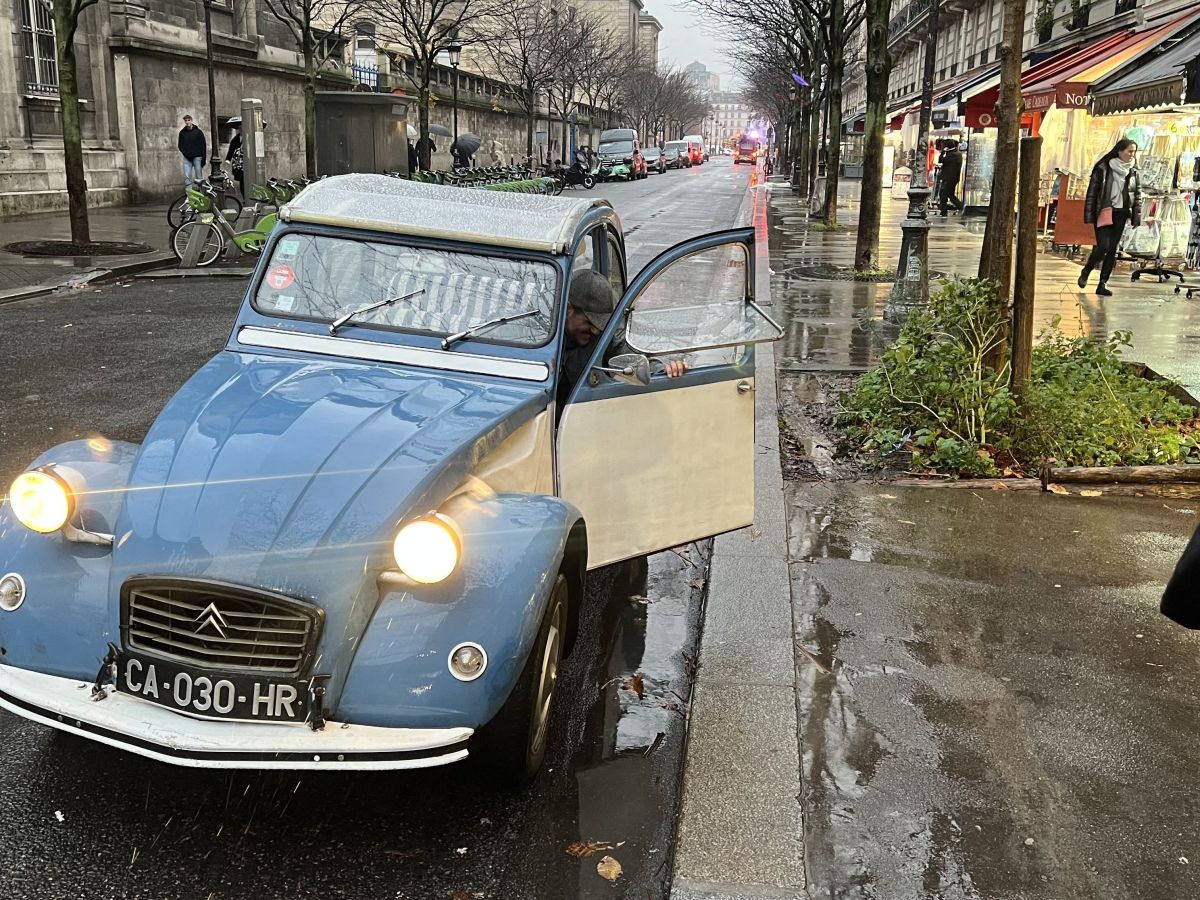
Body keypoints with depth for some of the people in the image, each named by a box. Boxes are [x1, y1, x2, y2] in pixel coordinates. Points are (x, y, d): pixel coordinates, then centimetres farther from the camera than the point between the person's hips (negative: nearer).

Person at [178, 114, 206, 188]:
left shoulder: (198, 132, 2)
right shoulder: (182, 132, 9)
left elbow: (203, 145, 1)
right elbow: (180, 145, 16)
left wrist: (203, 159, -6)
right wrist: (184, 152, -3)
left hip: (197, 157, -2)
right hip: (187, 158, 2)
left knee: (199, 177, -4)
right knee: (187, 176, -5)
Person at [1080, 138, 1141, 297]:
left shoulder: (1133, 172, 8)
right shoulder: (1103, 168, -5)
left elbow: (1138, 195, 12)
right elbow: (1092, 192, -5)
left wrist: (1136, 216, 5)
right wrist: (1089, 216, -8)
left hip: (1121, 215, 4)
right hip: (1104, 213, -4)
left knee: (1112, 249, 3)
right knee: (1103, 246, -13)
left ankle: (1103, 283, 9)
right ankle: (1086, 272, 13)